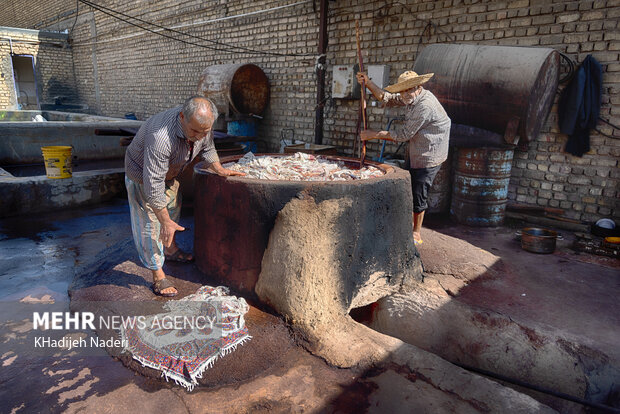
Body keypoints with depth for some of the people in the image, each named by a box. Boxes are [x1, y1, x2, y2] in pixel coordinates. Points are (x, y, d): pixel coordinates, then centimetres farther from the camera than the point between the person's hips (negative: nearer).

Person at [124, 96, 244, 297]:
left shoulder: (201, 125, -22)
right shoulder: (161, 137, -44)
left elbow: (207, 148, 3)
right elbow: (153, 184, -40)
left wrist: (220, 170, -5)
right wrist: (165, 222, -35)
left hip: (168, 173, 8)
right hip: (142, 175, -7)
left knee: (173, 207, 22)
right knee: (150, 223, -5)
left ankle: (170, 250, 46)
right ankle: (158, 276, 7)